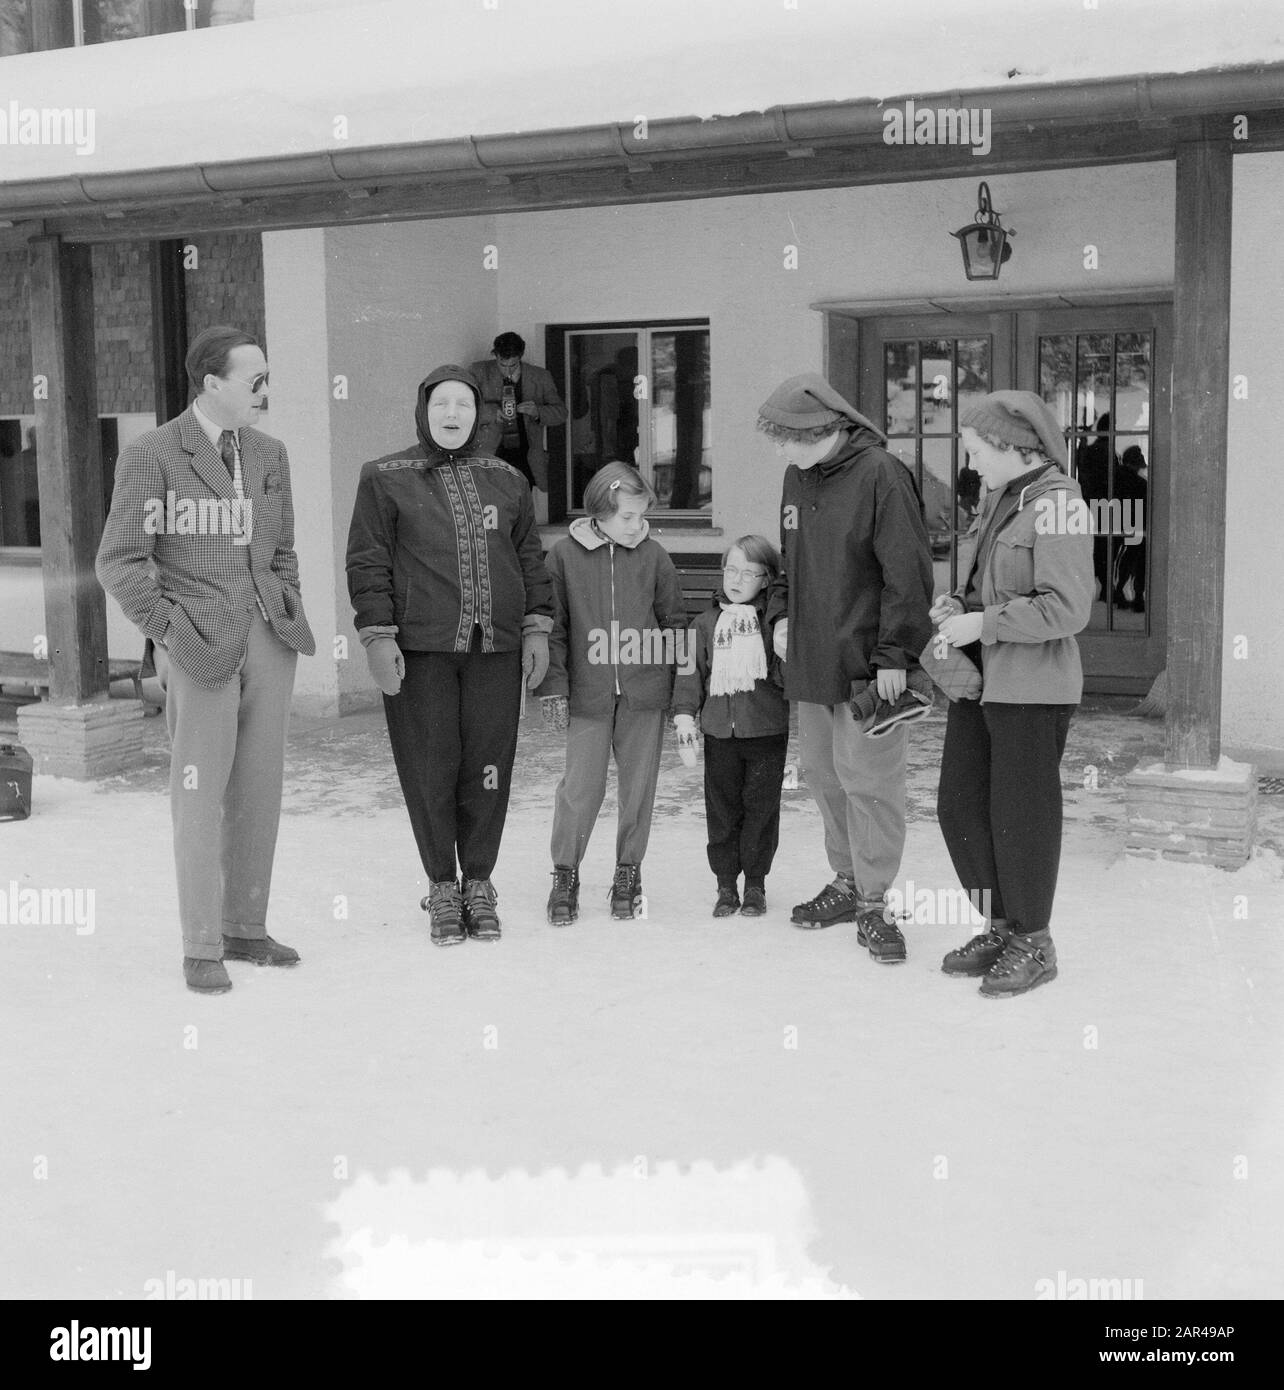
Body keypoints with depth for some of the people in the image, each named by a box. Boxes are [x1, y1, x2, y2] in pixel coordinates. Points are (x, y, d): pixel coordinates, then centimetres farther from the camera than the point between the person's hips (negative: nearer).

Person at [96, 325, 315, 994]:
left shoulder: (267, 452, 12)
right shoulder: (151, 455, -5)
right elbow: (120, 562, -7)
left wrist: (290, 614, 11)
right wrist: (170, 633, -13)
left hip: (267, 640, 6)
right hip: (201, 646, -5)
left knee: (259, 790, 9)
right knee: (200, 795, -3)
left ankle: (246, 929, 21)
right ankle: (201, 948, 5)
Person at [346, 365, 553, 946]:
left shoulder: (506, 480, 15)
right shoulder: (386, 478, 5)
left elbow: (530, 558, 18)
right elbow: (367, 563, 1)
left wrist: (537, 627, 10)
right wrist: (377, 636, -7)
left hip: (496, 650, 3)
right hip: (419, 650, -2)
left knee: (488, 769, 3)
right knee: (430, 770, 0)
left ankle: (479, 884, 18)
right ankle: (442, 887, 16)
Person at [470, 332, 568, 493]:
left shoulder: (540, 377, 7)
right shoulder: (479, 372, 2)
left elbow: (561, 413, 9)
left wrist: (537, 412, -13)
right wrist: (492, 412, -20)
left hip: (525, 455, 1)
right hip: (490, 454, -1)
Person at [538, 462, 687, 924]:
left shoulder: (653, 555, 1)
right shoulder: (564, 555, -3)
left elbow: (674, 622, 8)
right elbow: (552, 628, 1)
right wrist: (553, 687, -3)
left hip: (645, 693, 2)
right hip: (588, 694, -1)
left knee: (638, 786, 9)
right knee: (580, 787, 0)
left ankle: (628, 873, 24)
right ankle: (565, 874, 16)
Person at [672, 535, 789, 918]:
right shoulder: (707, 623, 7)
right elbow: (691, 670, 7)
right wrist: (685, 713, 0)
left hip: (767, 731, -2)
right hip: (719, 731, 2)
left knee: (761, 807, 4)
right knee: (721, 808, 5)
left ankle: (755, 883, 18)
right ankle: (726, 883, 16)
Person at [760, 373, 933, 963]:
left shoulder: (880, 475, -15)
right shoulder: (798, 477, 9)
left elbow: (907, 574, -17)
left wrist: (894, 655, -18)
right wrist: (780, 612, 7)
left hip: (867, 665, -8)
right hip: (811, 660, 8)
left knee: (868, 781, -3)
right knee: (822, 773, 14)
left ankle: (873, 903, 8)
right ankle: (847, 881, 29)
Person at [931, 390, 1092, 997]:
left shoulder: (1056, 502, -15)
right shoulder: (998, 497, 12)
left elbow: (1067, 608, -21)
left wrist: (983, 624, -17)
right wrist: (960, 603, 5)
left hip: (1032, 687, -9)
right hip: (980, 679, 9)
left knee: (1022, 816, 2)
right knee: (959, 806, 12)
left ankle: (1033, 944, 19)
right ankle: (1001, 928, 28)